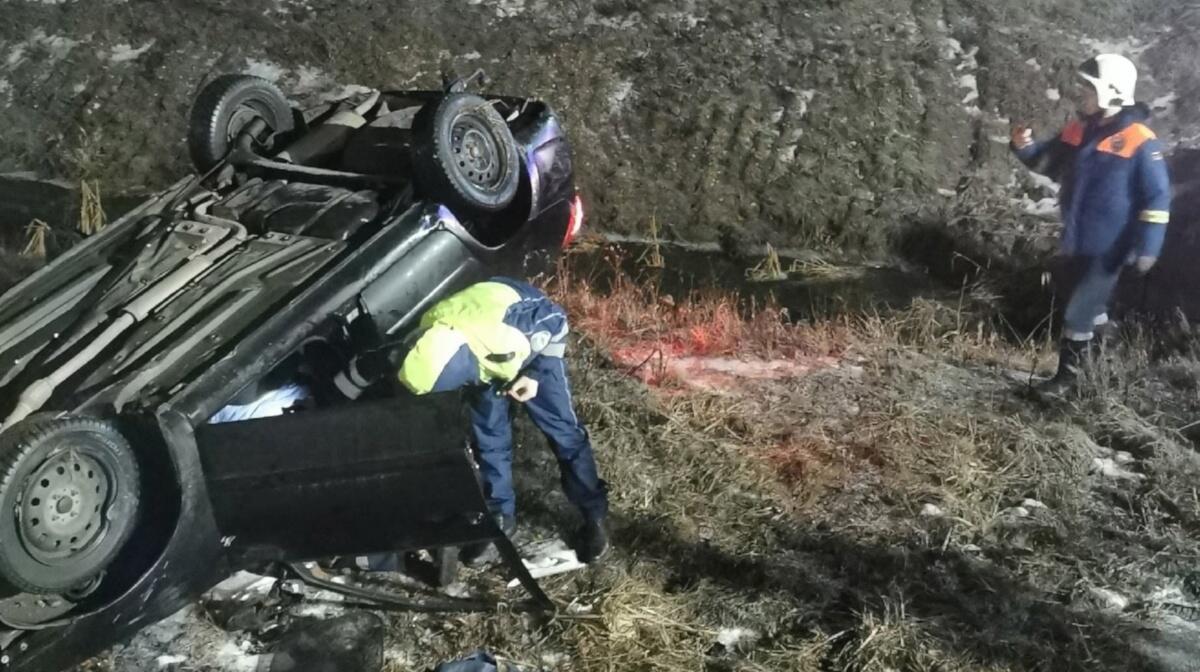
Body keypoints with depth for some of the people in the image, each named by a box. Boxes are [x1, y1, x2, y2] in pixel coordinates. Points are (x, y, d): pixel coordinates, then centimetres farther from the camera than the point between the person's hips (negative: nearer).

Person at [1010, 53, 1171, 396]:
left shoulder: (1139, 142, -19)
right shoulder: (1078, 130, 2)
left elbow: (1157, 199, -16)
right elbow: (1049, 163, 15)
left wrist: (1147, 248, -20)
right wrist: (1025, 148, -6)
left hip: (1107, 249, -7)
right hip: (1076, 243, 7)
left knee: (1078, 313, -1)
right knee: (1090, 305, 24)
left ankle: (1067, 377, 13)